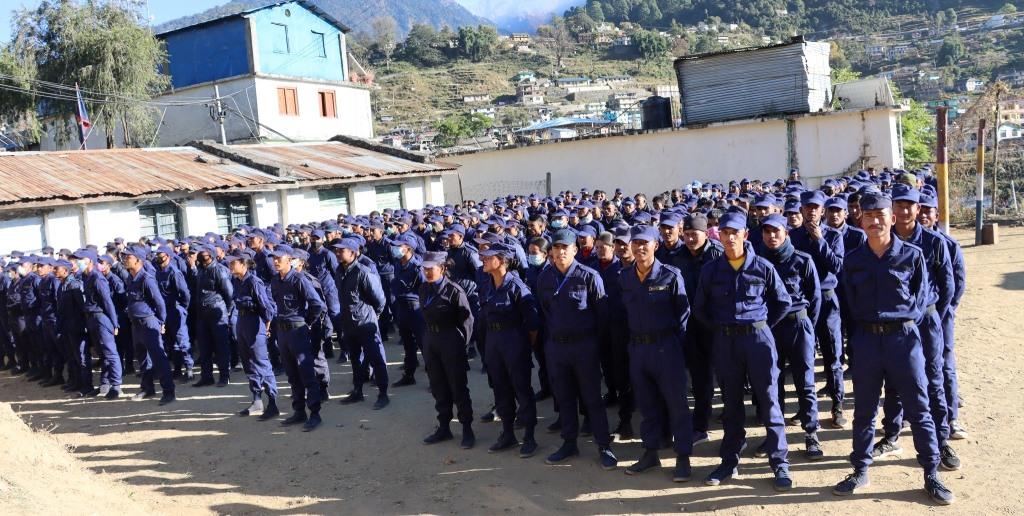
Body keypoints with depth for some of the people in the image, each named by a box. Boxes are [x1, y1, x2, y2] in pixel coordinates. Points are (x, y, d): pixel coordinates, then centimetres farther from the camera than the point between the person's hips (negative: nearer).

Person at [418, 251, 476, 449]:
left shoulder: (454, 290, -14)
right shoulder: (423, 289, 5)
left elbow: (467, 319, -10)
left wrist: (462, 344, -8)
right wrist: (426, 338, 8)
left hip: (451, 341, -6)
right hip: (430, 341, 6)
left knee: (458, 387, 2)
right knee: (438, 387, 13)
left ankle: (467, 430, 13)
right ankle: (444, 427, 25)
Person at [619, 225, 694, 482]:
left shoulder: (671, 275, -9)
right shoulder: (623, 278, 3)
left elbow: (683, 313, -4)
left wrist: (674, 344, -5)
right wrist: (633, 339, 7)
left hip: (666, 346, -4)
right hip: (636, 347, 4)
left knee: (676, 403, 3)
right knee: (647, 403, 15)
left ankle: (683, 457, 14)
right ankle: (650, 453, 27)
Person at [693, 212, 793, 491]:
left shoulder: (763, 267, -3)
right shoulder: (711, 270, 2)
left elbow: (783, 302, 6)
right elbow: (699, 307, 12)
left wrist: (760, 326, 4)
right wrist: (720, 328, 7)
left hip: (758, 337, -2)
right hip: (725, 341, 2)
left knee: (768, 400, 1)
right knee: (731, 402, 11)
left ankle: (779, 462, 11)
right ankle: (729, 461, 21)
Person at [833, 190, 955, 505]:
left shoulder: (912, 255, -2)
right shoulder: (852, 260, 4)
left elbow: (921, 298, 4)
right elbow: (850, 304, 9)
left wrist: (903, 320, -8)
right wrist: (851, 343, 4)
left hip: (904, 337, -2)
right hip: (866, 340, 2)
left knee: (918, 408, 5)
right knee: (864, 409, 11)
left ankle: (931, 476, 19)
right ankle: (860, 471, 24)